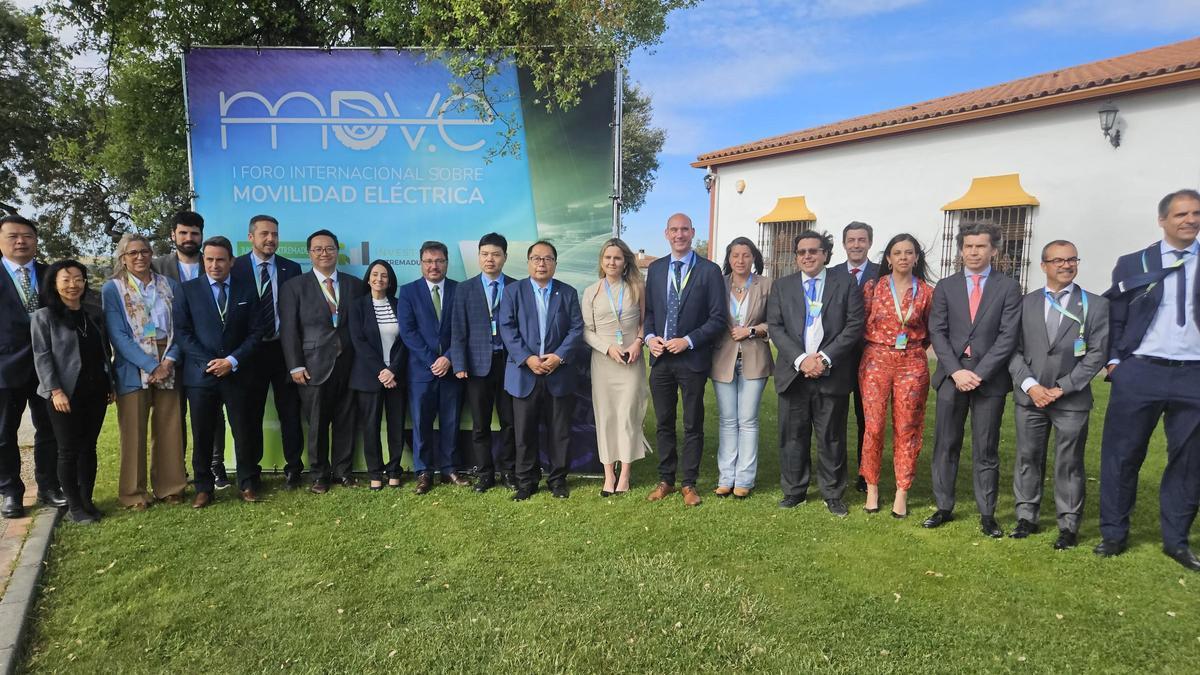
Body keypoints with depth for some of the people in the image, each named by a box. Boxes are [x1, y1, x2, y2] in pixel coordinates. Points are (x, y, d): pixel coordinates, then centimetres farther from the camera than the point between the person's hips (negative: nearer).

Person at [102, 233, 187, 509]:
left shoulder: (169, 285, 8)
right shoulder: (112, 289, 1)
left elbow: (180, 327, 4)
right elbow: (118, 335, -7)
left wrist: (169, 360, -11)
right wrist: (151, 366, -15)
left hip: (167, 366, 2)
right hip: (132, 368, -2)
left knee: (169, 430, 6)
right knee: (134, 432, 4)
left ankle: (169, 487, 19)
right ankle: (133, 492, 17)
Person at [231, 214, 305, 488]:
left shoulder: (291, 268, 4)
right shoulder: (235, 267, -1)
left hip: (284, 349, 1)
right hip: (251, 351, -1)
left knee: (290, 412, 6)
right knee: (251, 414, 10)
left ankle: (293, 469, 17)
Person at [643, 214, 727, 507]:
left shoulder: (709, 270, -5)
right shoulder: (655, 269, 9)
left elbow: (718, 319, -7)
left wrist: (688, 341, -16)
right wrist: (650, 337, -5)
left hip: (692, 359, -4)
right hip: (660, 358, 4)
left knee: (693, 425, 7)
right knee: (664, 424, 12)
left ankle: (689, 484, 19)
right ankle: (665, 480, 25)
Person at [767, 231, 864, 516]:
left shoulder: (846, 284, 4)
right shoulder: (782, 286, 9)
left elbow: (854, 326, -3)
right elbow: (775, 327, 1)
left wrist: (825, 358, -14)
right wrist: (801, 359, -13)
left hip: (832, 375, -1)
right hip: (793, 373, 2)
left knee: (832, 437, 7)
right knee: (793, 436, 8)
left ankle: (832, 494, 20)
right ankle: (794, 490, 22)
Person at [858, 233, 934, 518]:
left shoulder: (926, 292, 3)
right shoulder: (873, 287, 1)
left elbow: (931, 330, 15)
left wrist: (914, 346, 6)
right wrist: (878, 344, 5)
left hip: (912, 364, 1)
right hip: (876, 361, -1)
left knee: (907, 429, 4)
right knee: (873, 426, -2)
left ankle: (902, 492, 14)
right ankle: (871, 487, 13)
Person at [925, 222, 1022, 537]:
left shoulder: (1008, 287, 3)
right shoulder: (945, 287, 8)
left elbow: (1008, 336, -5)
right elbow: (937, 333, 1)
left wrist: (979, 373, -13)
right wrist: (956, 371, -10)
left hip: (990, 378, -2)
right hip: (951, 376, 2)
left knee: (986, 451, 5)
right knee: (945, 446, 7)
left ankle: (987, 514, 14)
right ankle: (944, 508, 18)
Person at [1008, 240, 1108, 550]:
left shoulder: (1095, 304, 2)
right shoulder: (1026, 303, 6)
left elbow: (1097, 353, -4)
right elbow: (1014, 350, 3)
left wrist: (1063, 388, -10)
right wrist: (1030, 385, -10)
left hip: (1072, 399, -2)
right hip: (1029, 397, 2)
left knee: (1069, 464, 4)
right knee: (1027, 459, 8)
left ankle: (1068, 525, 14)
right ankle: (1026, 517, 20)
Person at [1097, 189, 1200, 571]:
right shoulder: (1132, 265, 5)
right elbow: (1114, 317, 7)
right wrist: (1113, 360, -2)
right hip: (1139, 373, -1)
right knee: (1121, 455, 3)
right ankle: (1114, 534, 15)